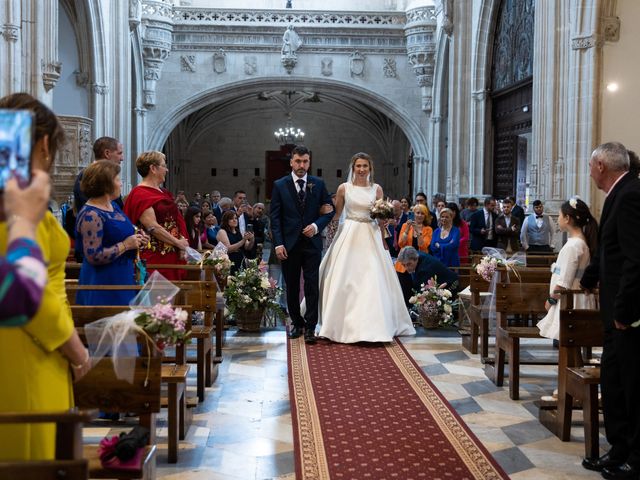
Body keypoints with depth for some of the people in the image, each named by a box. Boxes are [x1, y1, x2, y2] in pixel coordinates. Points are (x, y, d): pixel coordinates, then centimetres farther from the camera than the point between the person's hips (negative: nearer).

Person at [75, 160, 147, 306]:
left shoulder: (113, 205, 10)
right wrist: (125, 245, -19)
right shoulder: (91, 216, -19)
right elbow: (94, 256, -24)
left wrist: (136, 240, 6)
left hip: (123, 279, 9)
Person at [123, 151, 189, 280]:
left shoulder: (164, 193, 19)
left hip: (173, 255, 8)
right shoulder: (140, 194, -9)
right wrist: (178, 242, -13)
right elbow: (152, 227, -17)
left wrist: (182, 242, -2)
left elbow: (176, 221, 15)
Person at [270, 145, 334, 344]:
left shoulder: (318, 184, 6)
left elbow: (329, 210, 8)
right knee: (292, 287, 9)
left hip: (311, 243, 0)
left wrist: (316, 226, -10)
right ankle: (297, 323, 22)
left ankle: (310, 327, -1)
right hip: (289, 244, 0)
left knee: (312, 286, -5)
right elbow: (275, 217, -1)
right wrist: (278, 243, -9)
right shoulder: (279, 185, 2)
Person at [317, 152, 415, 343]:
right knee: (344, 281, -2)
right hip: (348, 235, -1)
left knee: (372, 281, -3)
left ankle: (371, 325, 6)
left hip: (370, 237, 1)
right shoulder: (344, 188, 3)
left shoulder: (377, 189, 6)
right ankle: (344, 325, 8)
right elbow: (335, 213, 8)